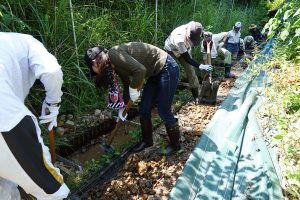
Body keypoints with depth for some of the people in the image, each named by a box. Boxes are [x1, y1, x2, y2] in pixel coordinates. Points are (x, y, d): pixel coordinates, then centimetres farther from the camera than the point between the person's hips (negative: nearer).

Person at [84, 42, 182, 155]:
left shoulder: (114, 55, -20)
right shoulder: (115, 64, 7)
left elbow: (140, 70, -31)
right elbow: (127, 85, 16)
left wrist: (133, 89, -16)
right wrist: (123, 107, 20)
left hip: (167, 69, -9)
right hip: (156, 73, 9)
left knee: (164, 112, 0)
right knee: (144, 111, 11)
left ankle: (175, 145, 22)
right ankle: (147, 140, 32)